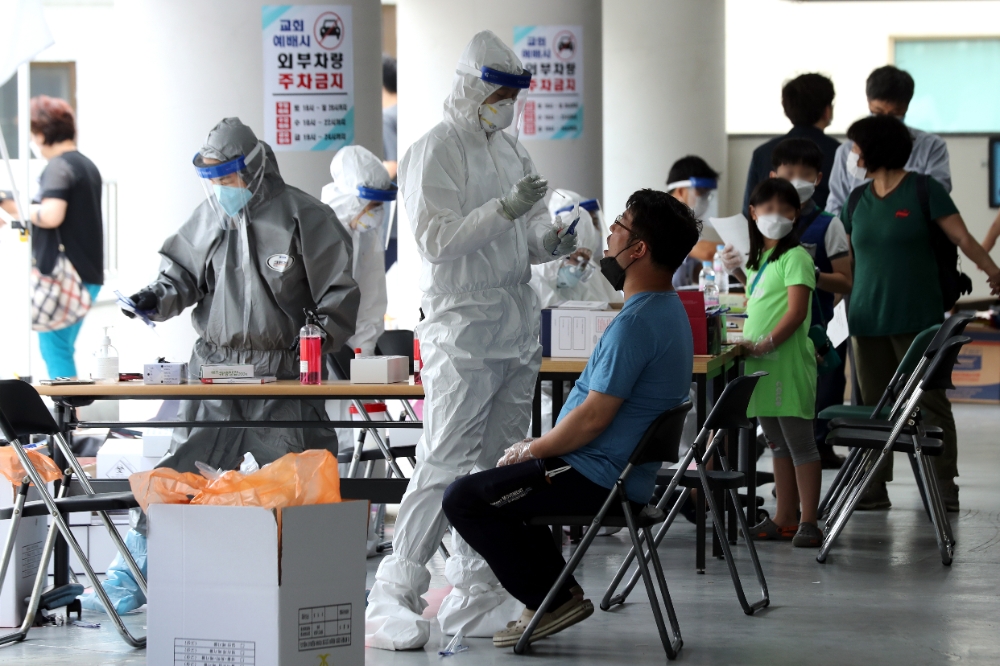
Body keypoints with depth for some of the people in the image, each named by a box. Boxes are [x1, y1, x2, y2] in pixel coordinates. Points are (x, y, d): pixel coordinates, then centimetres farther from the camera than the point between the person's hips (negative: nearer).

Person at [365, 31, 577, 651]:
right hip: (463, 326, -8)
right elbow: (437, 240, -16)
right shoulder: (434, 151, -7)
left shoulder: (513, 150, 16)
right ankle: (394, 594, -12)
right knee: (446, 461, -14)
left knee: (499, 465, 8)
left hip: (519, 327, 8)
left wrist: (549, 240, 0)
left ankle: (475, 597, 13)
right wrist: (506, 210, -23)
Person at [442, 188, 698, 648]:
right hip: (623, 473, 11)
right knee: (492, 485, 26)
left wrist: (532, 451, -8)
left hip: (598, 480, -11)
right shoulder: (667, 310, 12)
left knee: (464, 499, -9)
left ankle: (553, 597, -6)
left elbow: (593, 419, -24)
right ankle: (555, 592, 14)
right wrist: (538, 448, 15)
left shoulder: (636, 323, -23)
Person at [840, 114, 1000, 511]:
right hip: (868, 316, 5)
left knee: (930, 402, -4)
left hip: (916, 316, -5)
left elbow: (962, 238, -7)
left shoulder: (923, 190, -3)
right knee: (873, 404, 7)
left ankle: (944, 489, -1)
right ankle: (874, 489, 12)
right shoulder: (858, 202, 13)